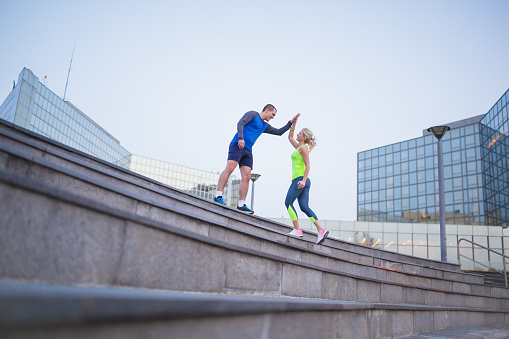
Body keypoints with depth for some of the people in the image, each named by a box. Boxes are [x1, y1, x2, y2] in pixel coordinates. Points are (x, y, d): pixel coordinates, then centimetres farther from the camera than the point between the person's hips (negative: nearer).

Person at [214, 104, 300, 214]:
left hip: (248, 151, 8)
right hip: (237, 145, -7)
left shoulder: (265, 126, 28)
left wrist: (291, 122, 30)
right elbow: (240, 123, -7)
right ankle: (218, 196, -26)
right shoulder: (252, 114, 7)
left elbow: (279, 132, 36)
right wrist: (240, 138, -22)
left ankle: (241, 205, -8)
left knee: (246, 177, -5)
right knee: (229, 168, -22)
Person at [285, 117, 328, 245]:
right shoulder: (299, 146, 22)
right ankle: (321, 230, -11)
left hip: (300, 178, -8)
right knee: (304, 207, -1)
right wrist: (294, 123, 29)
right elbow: (290, 137, 37)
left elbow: (308, 166, -13)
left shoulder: (303, 148, -3)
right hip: (303, 181, 8)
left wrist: (303, 180, -23)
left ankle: (297, 229, -12)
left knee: (288, 202, -7)